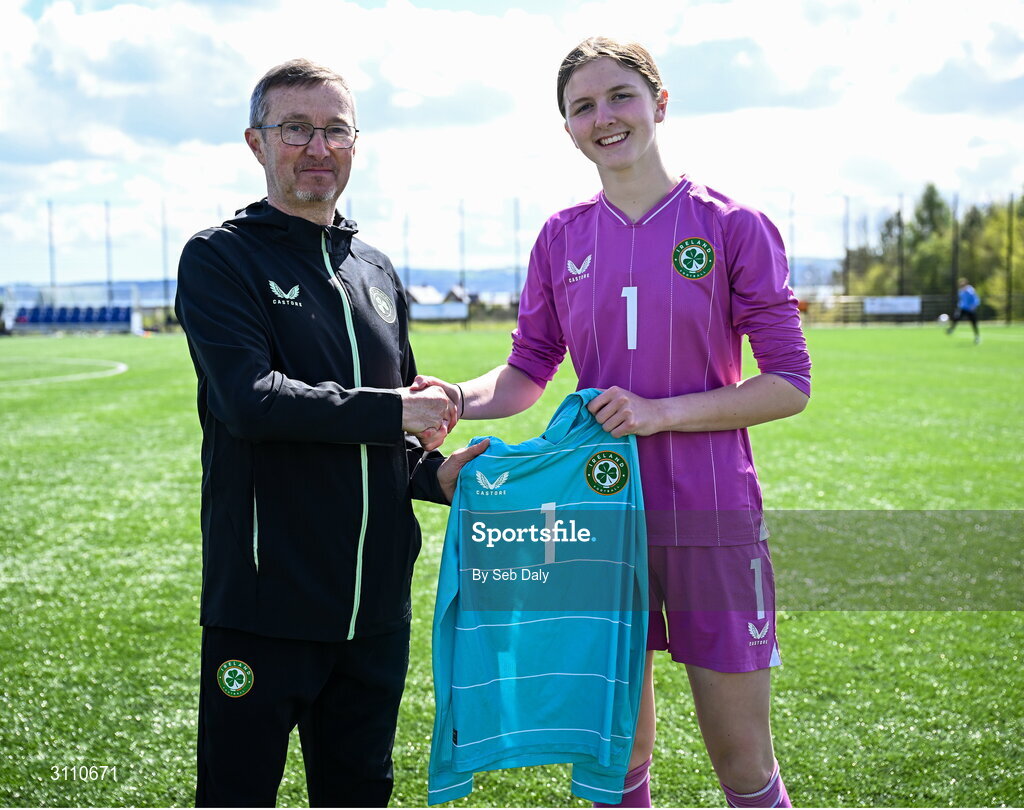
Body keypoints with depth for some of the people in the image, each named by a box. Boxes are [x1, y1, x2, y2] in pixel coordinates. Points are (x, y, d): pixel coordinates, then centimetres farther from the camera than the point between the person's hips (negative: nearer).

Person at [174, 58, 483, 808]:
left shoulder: (376, 271, 15)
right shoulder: (220, 259, -5)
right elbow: (252, 400, -20)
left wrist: (434, 473, 2)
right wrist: (392, 412, -15)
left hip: (376, 604, 6)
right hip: (264, 600, -6)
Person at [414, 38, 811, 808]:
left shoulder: (733, 226, -4)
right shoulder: (562, 237, 7)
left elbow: (789, 385, -6)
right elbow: (526, 374, 10)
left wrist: (662, 411, -17)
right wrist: (460, 398, -11)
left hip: (710, 520, -3)